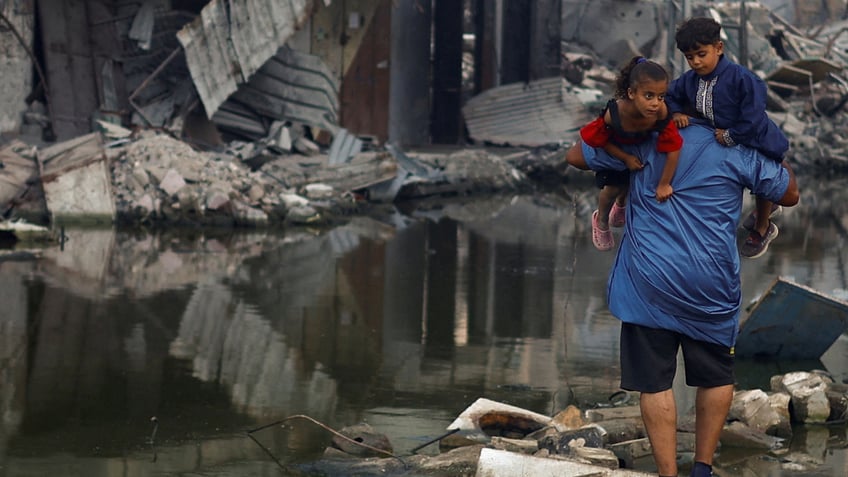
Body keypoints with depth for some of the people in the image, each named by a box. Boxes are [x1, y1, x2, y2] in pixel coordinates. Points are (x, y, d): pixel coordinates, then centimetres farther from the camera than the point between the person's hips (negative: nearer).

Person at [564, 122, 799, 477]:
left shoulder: (644, 141, 2)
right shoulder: (740, 151, 1)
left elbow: (575, 156, 12)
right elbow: (790, 194, 12)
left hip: (648, 283, 0)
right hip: (711, 287, 0)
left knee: (655, 382, 4)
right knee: (717, 377, 17)